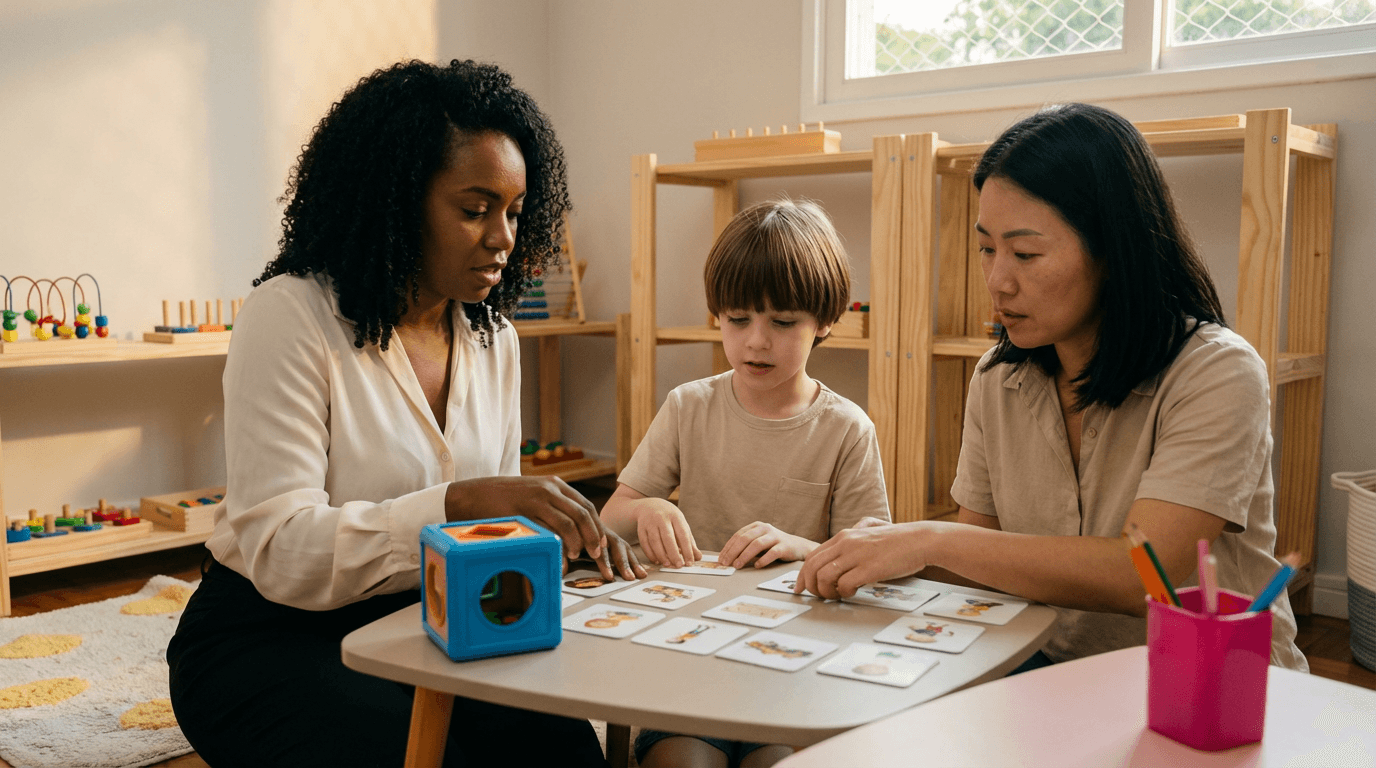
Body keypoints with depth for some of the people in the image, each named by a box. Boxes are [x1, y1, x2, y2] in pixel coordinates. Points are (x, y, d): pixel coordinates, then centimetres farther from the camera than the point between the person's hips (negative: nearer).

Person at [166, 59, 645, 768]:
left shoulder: (493, 338, 4)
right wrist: (460, 503, -33)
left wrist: (559, 528, -12)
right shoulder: (290, 318, -15)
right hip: (271, 639, -4)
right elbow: (279, 552, -22)